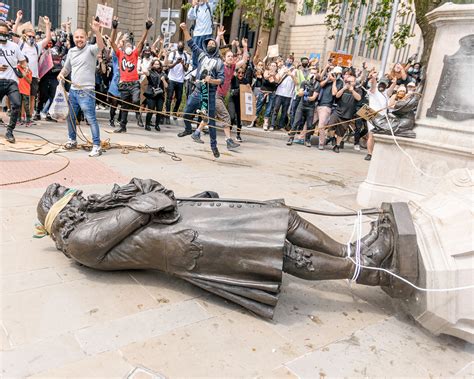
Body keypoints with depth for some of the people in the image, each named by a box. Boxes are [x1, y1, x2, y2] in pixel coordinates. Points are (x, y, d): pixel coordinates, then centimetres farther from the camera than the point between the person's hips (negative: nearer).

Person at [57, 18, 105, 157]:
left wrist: (97, 31, -43)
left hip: (86, 91, -7)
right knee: (70, 117, 18)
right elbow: (66, 68, 24)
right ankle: (72, 140, 35)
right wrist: (61, 74, 4)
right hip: (73, 90, 8)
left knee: (91, 119, -10)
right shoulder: (71, 51, 13)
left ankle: (96, 146, -6)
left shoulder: (90, 49, -6)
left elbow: (100, 46, -29)